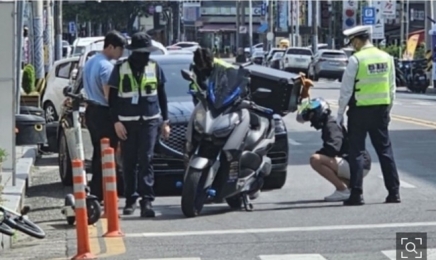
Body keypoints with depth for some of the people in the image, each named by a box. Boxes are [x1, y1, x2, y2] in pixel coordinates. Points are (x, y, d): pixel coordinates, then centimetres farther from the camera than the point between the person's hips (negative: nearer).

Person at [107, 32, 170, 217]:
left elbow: (162, 95, 14)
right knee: (129, 162, 5)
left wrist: (165, 121, 12)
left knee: (146, 160, -9)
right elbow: (112, 97, 3)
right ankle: (131, 199, 15)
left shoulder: (154, 68, 7)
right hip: (127, 122, 0)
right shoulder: (121, 69, 2)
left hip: (150, 120, 0)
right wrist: (116, 121, -5)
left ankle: (147, 200, -12)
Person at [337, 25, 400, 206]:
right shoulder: (387, 58, 5)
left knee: (356, 151, 2)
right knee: (385, 149, 11)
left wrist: (340, 114, -1)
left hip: (360, 110, -5)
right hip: (381, 109, 5)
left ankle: (356, 194, 2)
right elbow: (392, 88, 9)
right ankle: (394, 192, 10)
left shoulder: (356, 59, -12)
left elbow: (346, 90, -10)